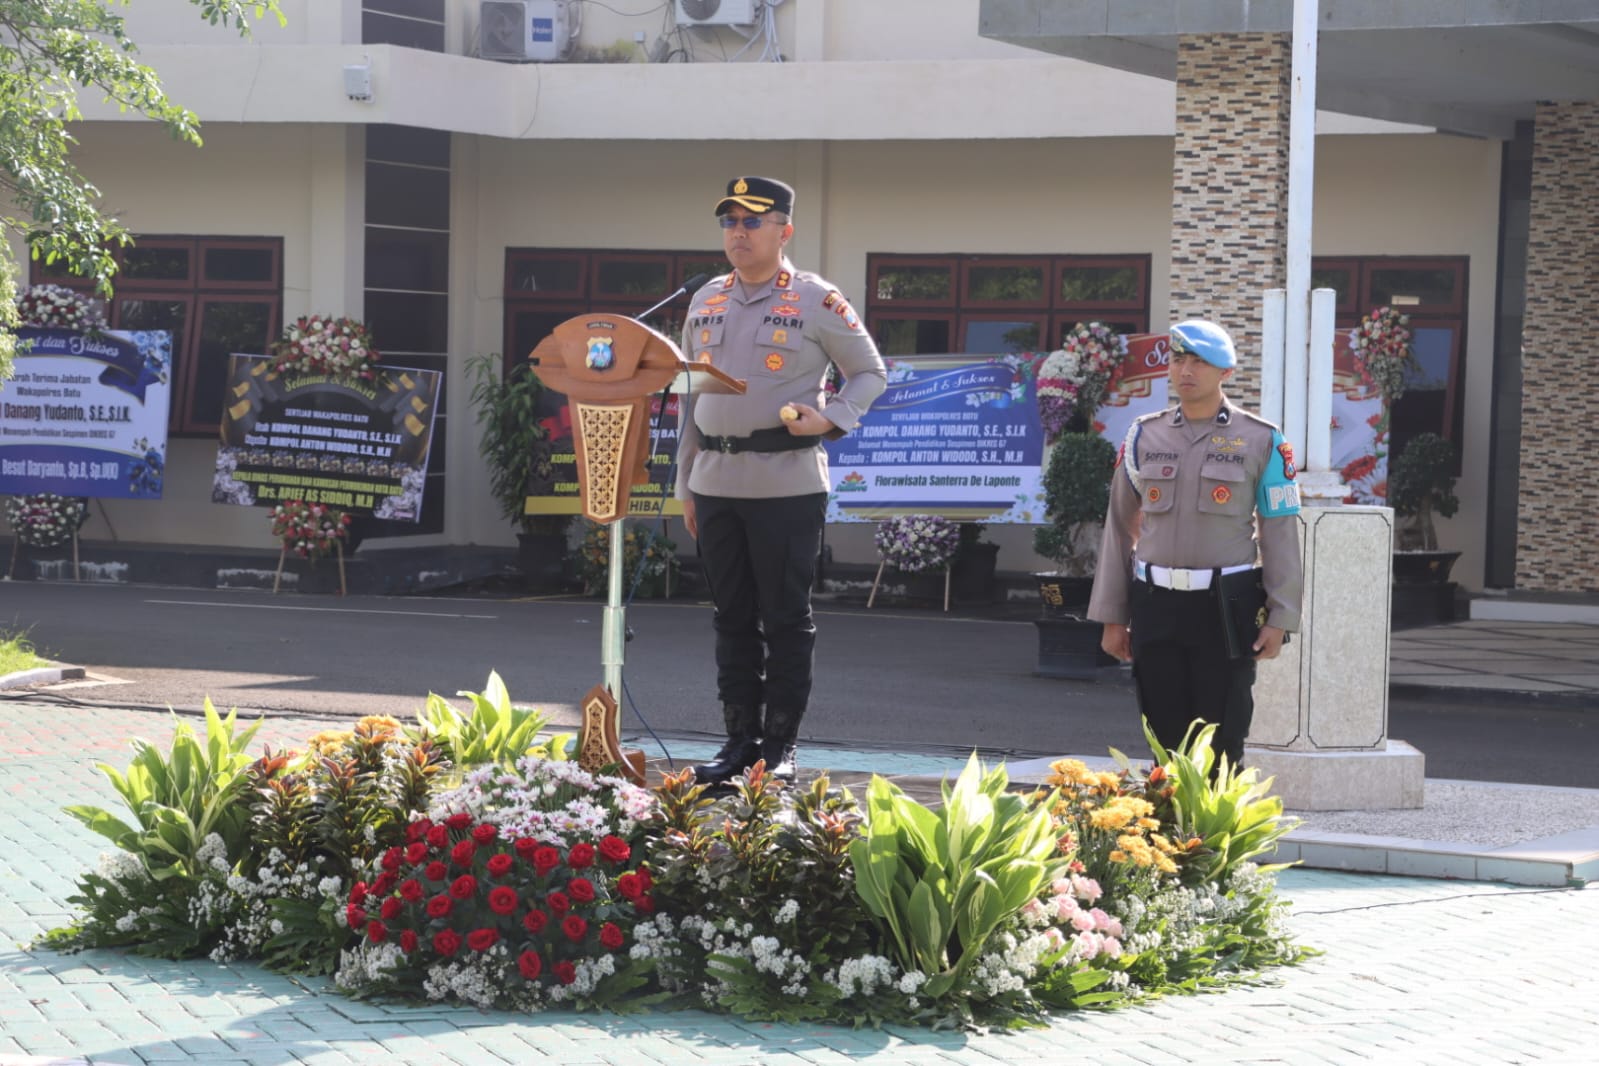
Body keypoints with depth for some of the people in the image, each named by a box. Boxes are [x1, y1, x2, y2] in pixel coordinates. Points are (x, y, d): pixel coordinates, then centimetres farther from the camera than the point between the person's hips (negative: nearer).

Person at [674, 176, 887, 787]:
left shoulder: (817, 302, -2)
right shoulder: (706, 302, 13)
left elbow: (871, 374, 5)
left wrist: (830, 419, -13)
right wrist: (686, 487, 15)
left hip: (786, 484, -5)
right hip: (716, 482, 5)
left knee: (786, 618, 0)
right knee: (732, 616, 9)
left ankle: (782, 744, 7)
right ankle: (741, 737, 16)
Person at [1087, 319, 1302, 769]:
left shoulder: (1260, 441, 1)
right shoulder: (1144, 436, 9)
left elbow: (1280, 533, 0)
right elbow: (1119, 527, 12)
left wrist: (1279, 618, -6)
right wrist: (1112, 617, 9)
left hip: (1226, 610, -3)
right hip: (1155, 608, 3)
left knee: (1222, 742, -2)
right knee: (1166, 736, 5)